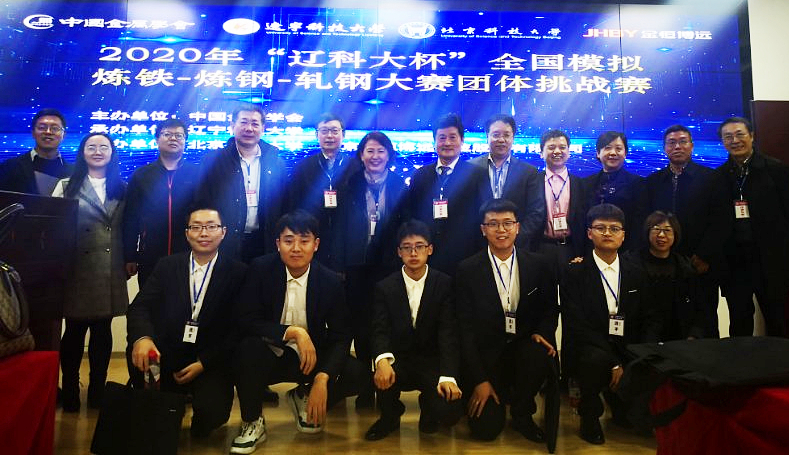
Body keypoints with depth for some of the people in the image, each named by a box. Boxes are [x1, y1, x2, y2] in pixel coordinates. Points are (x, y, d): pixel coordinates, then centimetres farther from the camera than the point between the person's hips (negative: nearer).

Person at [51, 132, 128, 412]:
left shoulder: (121, 189, 14)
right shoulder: (66, 186, 8)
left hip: (110, 273, 2)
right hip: (78, 271, -2)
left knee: (102, 331, 8)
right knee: (75, 330, 3)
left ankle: (97, 390, 18)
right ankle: (70, 392, 15)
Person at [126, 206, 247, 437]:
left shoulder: (238, 272, -3)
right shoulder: (167, 266, 6)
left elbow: (238, 328, -7)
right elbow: (140, 306, -6)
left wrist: (203, 363, -15)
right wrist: (142, 338, -28)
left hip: (211, 363, -3)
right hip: (166, 358, 3)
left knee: (210, 415, -27)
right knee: (139, 349, -28)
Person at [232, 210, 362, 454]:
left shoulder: (331, 281, -10)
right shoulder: (260, 269, -13)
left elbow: (340, 336, -10)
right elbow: (246, 321, -17)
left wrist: (322, 379, -27)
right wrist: (293, 332, -31)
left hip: (312, 355, 2)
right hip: (270, 355, -1)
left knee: (357, 374, -21)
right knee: (248, 348, -34)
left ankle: (304, 398, 12)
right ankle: (252, 423, -7)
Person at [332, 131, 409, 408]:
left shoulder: (401, 187, 5)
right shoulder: (350, 186, 7)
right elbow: (341, 228, 3)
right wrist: (340, 266, -3)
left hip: (390, 267, -1)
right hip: (357, 268, 1)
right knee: (361, 326, 7)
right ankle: (365, 386, 21)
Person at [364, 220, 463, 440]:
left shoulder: (444, 284, -4)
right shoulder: (385, 287, -1)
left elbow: (448, 332, -12)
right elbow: (380, 331, -11)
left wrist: (447, 376, -26)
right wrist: (382, 360, -35)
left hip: (432, 362, 0)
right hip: (398, 362, 1)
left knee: (449, 410, -26)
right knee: (382, 375, -34)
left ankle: (428, 407, 16)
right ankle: (390, 416, 4)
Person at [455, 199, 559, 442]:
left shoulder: (539, 265, -1)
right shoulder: (467, 270, -7)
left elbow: (550, 308, 14)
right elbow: (465, 328, -6)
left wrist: (542, 333, -9)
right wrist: (479, 380, -10)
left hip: (524, 348, 2)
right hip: (485, 354, -1)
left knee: (542, 354, -33)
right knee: (485, 429, -13)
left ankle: (522, 413, -3)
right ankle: (500, 393, 23)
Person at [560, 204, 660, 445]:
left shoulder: (635, 274, 11)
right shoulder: (574, 273, -5)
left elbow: (650, 320, 9)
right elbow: (575, 325, -14)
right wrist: (613, 363, -20)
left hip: (629, 353, 5)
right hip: (588, 351, -5)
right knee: (597, 360, -36)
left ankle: (618, 405, 15)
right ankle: (589, 415, -4)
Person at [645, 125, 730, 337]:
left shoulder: (710, 178, 5)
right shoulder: (653, 181, 11)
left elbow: (721, 222, -1)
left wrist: (704, 257, -9)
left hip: (701, 266, -1)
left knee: (705, 327, 3)